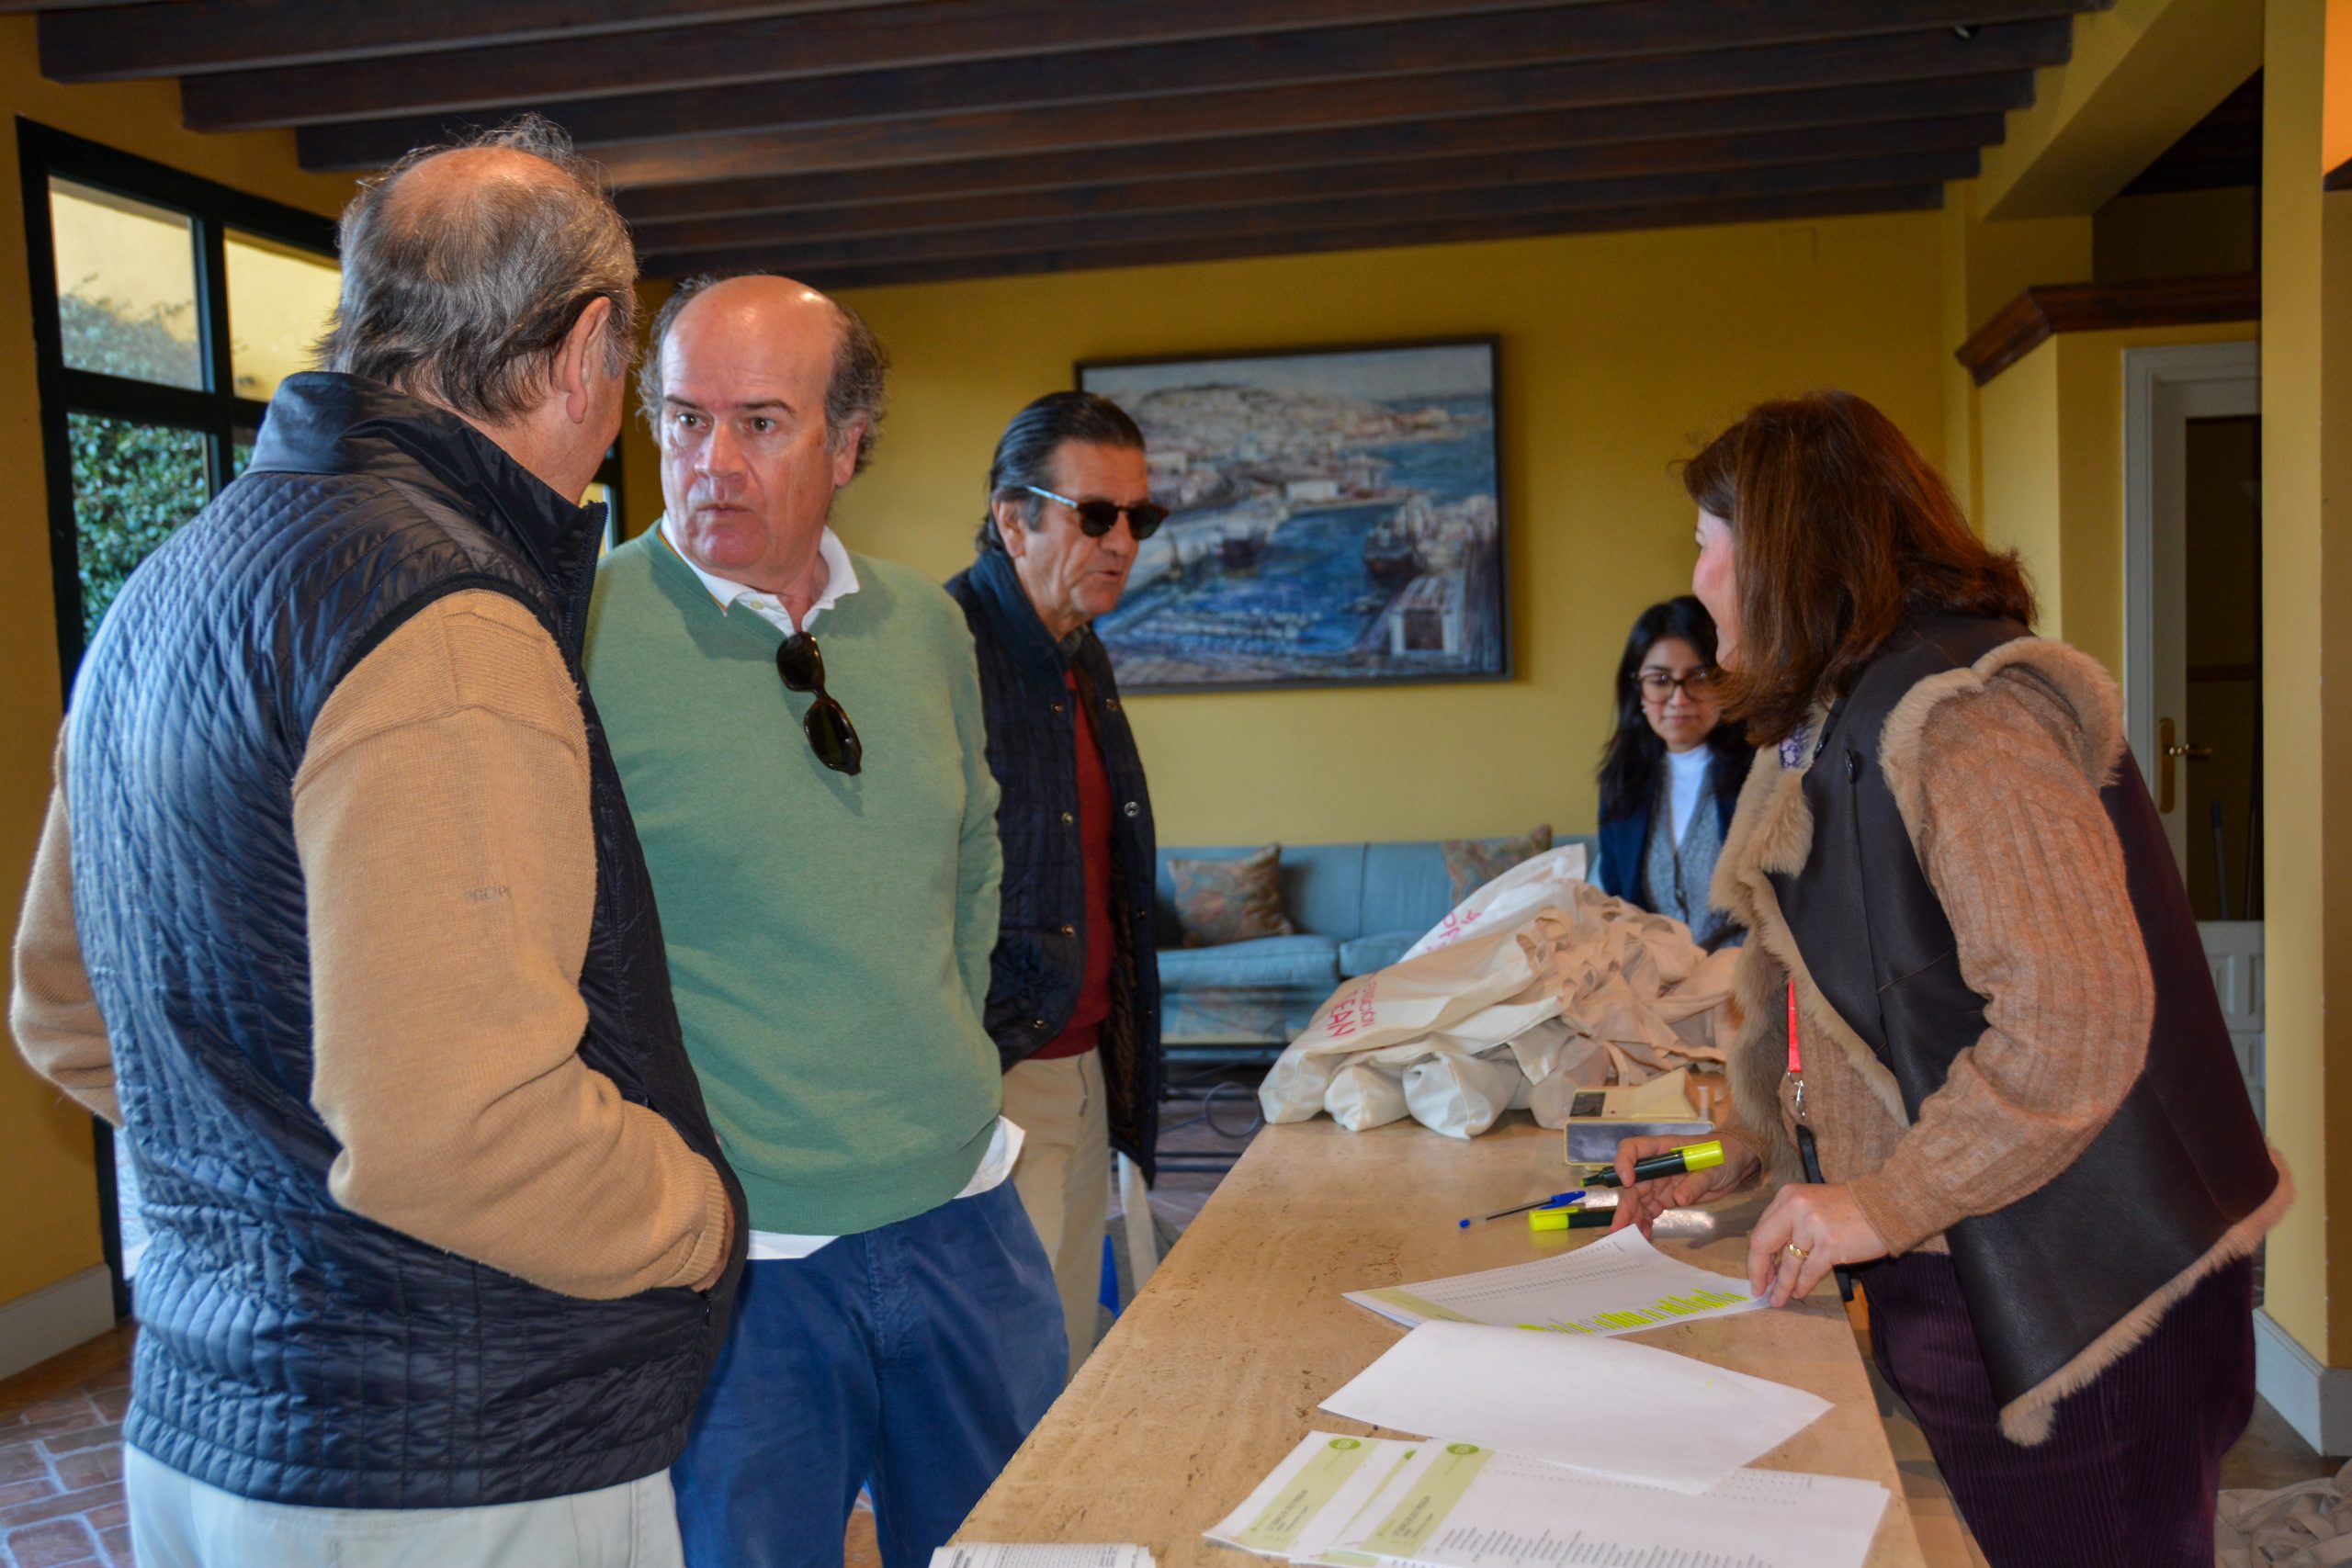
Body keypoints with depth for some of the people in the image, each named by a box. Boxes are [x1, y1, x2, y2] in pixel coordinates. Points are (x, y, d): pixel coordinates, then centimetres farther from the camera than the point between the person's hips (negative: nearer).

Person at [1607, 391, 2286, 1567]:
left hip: (2073, 1301, -9)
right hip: (1945, 1283, 10)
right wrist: (1745, 1148, 12)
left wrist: (1887, 1204, -22)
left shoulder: (1962, 720, -20)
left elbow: (2077, 1019, -28)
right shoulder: (1834, 730, 13)